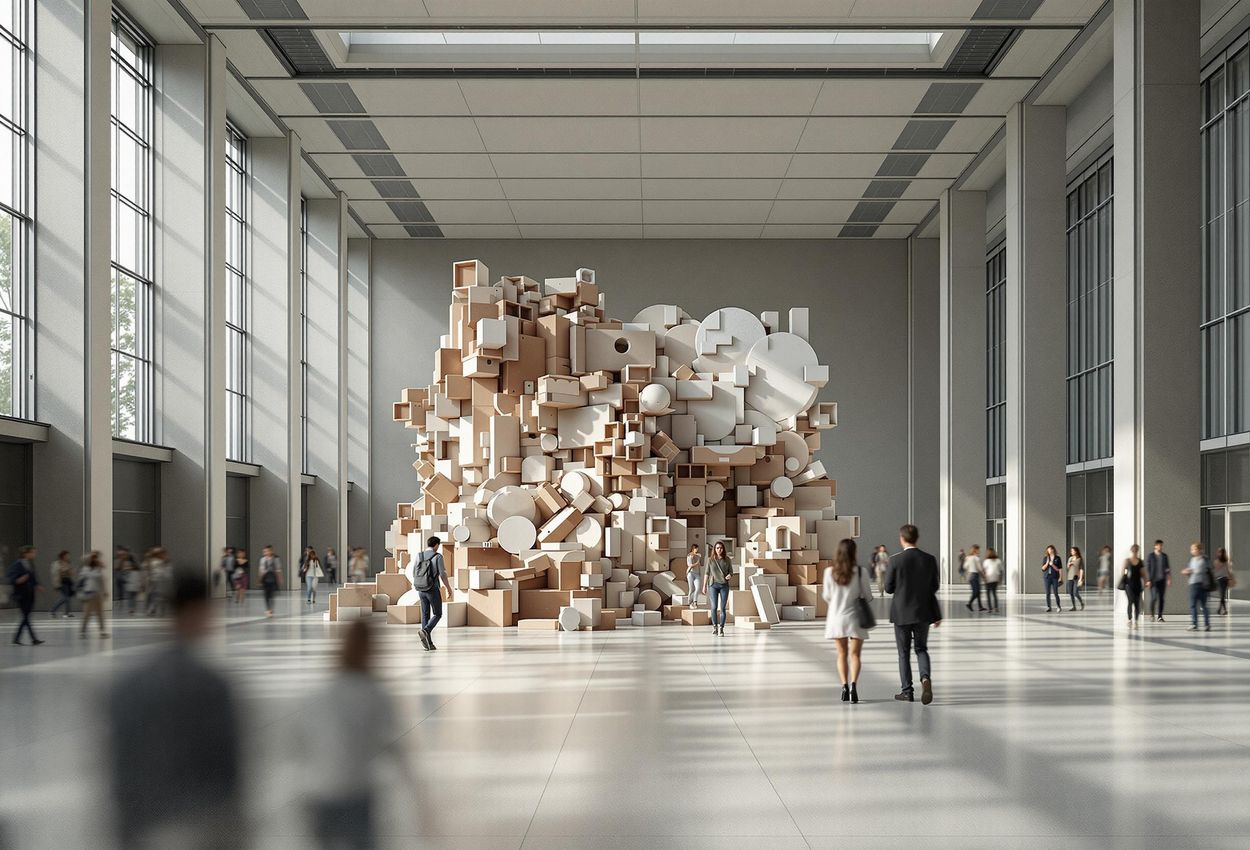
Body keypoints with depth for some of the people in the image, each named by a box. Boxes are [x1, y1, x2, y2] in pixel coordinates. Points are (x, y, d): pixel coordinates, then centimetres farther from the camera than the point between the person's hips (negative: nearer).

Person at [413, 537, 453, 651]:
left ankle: (428, 643, 6)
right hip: (433, 590, -5)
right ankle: (425, 631, -18)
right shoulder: (438, 557, -11)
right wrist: (449, 589, -4)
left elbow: (414, 575, 10)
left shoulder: (419, 556, 4)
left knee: (425, 615, 10)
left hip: (421, 590, 5)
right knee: (437, 615, 7)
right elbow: (443, 575, -14)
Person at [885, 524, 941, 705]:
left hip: (902, 613, -2)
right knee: (921, 649, 15)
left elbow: (888, 588, -7)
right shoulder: (929, 559, -4)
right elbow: (934, 587, 3)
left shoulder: (895, 560, -12)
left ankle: (907, 691, 11)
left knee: (904, 653, 10)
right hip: (923, 613, 2)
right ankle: (925, 677, -12)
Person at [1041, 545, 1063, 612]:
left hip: (1055, 577, -2)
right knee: (1047, 593, 0)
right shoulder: (1045, 558, 9)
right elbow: (1043, 568, 6)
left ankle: (1059, 606, 9)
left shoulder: (1057, 558, 3)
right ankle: (1048, 607, 5)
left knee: (1056, 593, -5)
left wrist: (1052, 565, -13)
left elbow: (1059, 569, 1)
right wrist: (1047, 563, -11)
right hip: (1046, 577, 2)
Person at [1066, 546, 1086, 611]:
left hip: (1077, 578, -6)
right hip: (1070, 578, 6)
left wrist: (1081, 579, -17)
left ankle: (1082, 603, 12)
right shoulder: (1070, 558, 10)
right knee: (1071, 593, 1)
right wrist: (1069, 564, -3)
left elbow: (1082, 569, -10)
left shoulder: (1080, 559, -6)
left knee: (1076, 593, -12)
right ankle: (1074, 607, 10)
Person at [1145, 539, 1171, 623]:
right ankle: (1152, 615, 9)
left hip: (1162, 580, 3)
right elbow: (1147, 568, -2)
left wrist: (1169, 579, 2)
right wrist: (1148, 580, -9)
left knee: (1161, 598, 3)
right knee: (1154, 597, -10)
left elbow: (1168, 568, 10)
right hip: (1153, 580, -3)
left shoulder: (1164, 556, 9)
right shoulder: (1150, 556, -1)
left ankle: (1159, 616, 9)